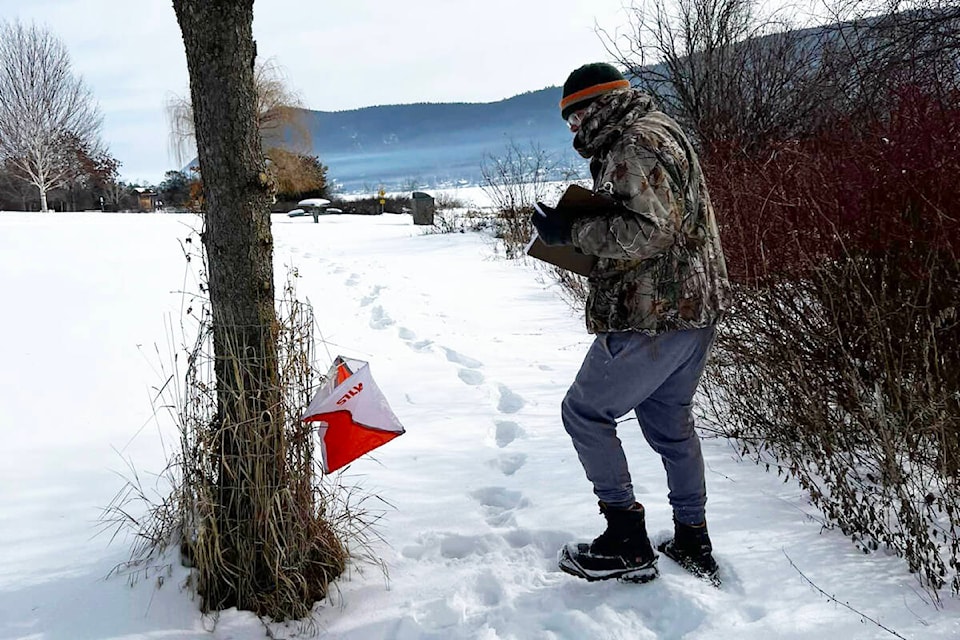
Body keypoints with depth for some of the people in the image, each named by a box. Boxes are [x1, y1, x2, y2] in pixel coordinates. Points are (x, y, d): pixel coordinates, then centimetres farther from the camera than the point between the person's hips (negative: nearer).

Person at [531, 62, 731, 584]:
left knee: (585, 413, 3)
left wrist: (572, 232, -17)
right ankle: (693, 546, 30)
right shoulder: (660, 132, 20)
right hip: (697, 308, 11)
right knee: (670, 422, 20)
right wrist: (578, 228, 13)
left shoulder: (634, 144, -14)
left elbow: (647, 230, -26)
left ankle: (627, 543, 9)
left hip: (652, 317, -10)